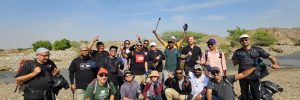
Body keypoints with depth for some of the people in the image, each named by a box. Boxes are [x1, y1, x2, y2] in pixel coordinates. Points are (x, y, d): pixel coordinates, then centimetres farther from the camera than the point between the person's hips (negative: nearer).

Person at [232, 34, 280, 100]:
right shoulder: (237, 52, 5)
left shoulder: (257, 50, 3)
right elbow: (234, 63, 12)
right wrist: (240, 60, -4)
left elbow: (270, 57, 1)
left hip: (254, 76, -1)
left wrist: (275, 64, -17)